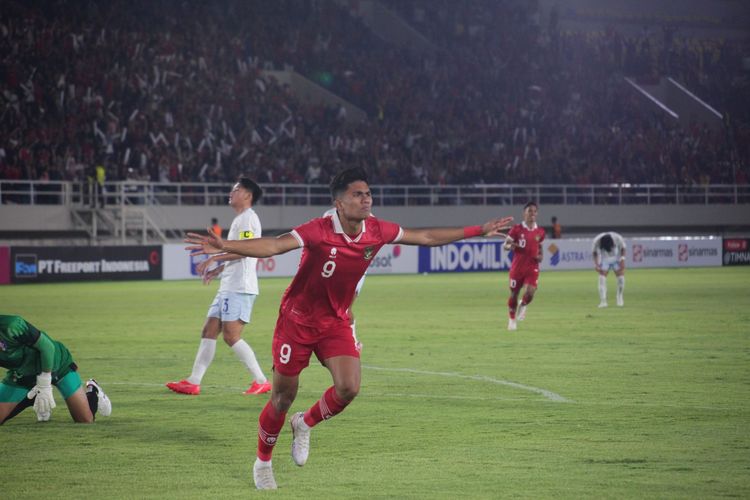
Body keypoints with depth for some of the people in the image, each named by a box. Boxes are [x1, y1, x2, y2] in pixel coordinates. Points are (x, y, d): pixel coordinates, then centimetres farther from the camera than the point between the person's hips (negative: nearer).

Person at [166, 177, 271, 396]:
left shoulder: (248, 218, -10)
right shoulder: (240, 219, 22)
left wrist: (214, 258, -20)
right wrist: (218, 269, 24)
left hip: (239, 288, -10)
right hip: (228, 287, 10)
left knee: (231, 336, -14)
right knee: (209, 331, 8)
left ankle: (261, 382, -8)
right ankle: (193, 382, 9)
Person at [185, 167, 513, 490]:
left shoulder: (377, 231, -8)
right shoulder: (319, 231, -25)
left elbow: (426, 237, 5)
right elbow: (273, 245, -36)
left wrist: (479, 231, 9)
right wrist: (224, 246, -52)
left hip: (336, 322, 4)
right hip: (297, 319, -4)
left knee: (349, 388, -16)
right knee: (283, 396, 3)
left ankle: (305, 424, 15)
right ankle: (262, 462, 27)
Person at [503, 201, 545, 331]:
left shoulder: (540, 232, 4)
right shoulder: (517, 229, -6)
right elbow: (505, 245, -3)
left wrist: (540, 256, 2)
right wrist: (510, 246, -26)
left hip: (532, 267, 1)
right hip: (517, 267, -1)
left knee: (530, 292, -19)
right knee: (514, 293, 8)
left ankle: (523, 305, 17)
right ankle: (512, 319, 29)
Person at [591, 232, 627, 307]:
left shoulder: (618, 239, -30)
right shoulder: (596, 241, -30)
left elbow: (622, 248, -9)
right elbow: (594, 252, -9)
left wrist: (622, 260, -14)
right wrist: (596, 264, -16)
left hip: (616, 259, 1)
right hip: (604, 259, -1)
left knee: (621, 277, -4)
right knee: (602, 278, -14)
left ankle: (619, 297, 18)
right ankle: (603, 301, -14)